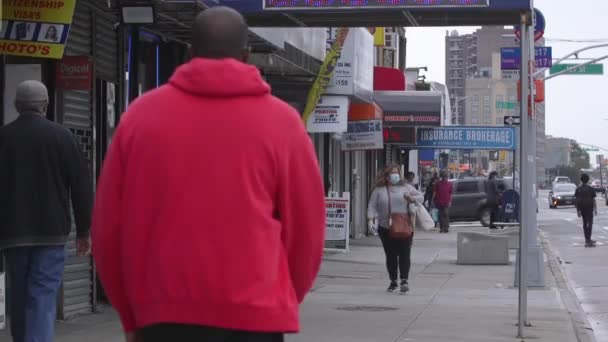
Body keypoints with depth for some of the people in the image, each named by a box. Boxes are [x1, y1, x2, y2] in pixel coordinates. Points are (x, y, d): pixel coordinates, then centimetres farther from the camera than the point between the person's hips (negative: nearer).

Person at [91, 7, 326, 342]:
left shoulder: (141, 115, 4)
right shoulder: (281, 120, 1)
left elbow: (109, 226, 6)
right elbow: (305, 229, 3)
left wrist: (131, 314, 17)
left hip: (165, 313, 2)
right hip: (254, 313, -1)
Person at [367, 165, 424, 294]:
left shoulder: (406, 187, 10)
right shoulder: (379, 190, 8)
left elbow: (421, 197, 12)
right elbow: (372, 206, 4)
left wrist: (412, 199, -10)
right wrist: (371, 219, -13)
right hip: (386, 229, 0)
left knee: (404, 254, -8)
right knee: (391, 256, 5)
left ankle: (404, 280, -6)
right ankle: (393, 281, 17)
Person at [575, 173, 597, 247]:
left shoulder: (578, 189, 2)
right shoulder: (590, 189, -8)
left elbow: (577, 200, 2)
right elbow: (593, 200, -7)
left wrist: (578, 210, 7)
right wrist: (595, 209, -1)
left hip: (582, 208, 4)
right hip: (589, 208, -4)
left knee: (585, 223, 15)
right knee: (589, 223, -3)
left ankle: (587, 239, 21)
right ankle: (588, 240, -14)